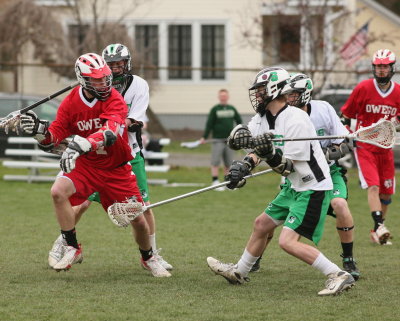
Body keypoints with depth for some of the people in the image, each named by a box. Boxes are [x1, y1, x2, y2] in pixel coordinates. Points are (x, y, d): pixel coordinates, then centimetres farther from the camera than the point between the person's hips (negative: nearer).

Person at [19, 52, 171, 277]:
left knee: (138, 221, 0)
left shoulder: (115, 100, -20)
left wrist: (82, 144, -55)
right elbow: (54, 138, -5)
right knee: (59, 191, -27)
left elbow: (110, 132, -39)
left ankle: (149, 258, 33)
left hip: (117, 169, -2)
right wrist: (40, 130, -28)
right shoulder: (71, 103, -8)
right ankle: (72, 250, -11)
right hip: (86, 165, 2)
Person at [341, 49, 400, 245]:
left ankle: (378, 231, 20)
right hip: (364, 146, -3)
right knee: (373, 186, -19)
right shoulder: (363, 88, -6)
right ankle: (379, 227, -27)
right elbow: (346, 115, 4)